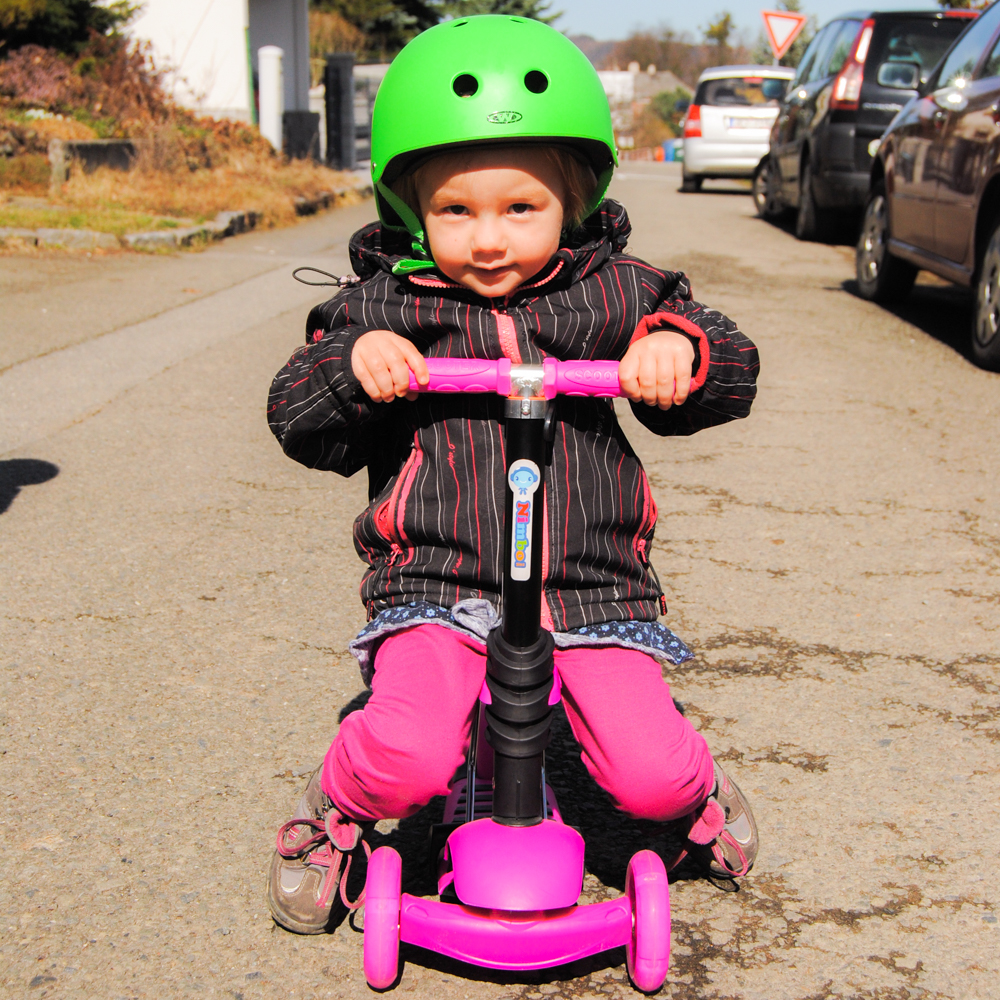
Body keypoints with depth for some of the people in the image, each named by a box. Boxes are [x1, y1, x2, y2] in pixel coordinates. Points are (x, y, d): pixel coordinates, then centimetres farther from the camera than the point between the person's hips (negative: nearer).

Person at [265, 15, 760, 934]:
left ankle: (697, 790, 31)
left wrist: (681, 345, -18)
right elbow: (300, 424, 0)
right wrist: (349, 364, -22)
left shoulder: (613, 293, 3)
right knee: (406, 756, -25)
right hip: (436, 586, -1)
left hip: (593, 586, 1)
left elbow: (732, 374, 6)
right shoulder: (384, 306, 1)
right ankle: (333, 815, 11)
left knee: (652, 777, -9)